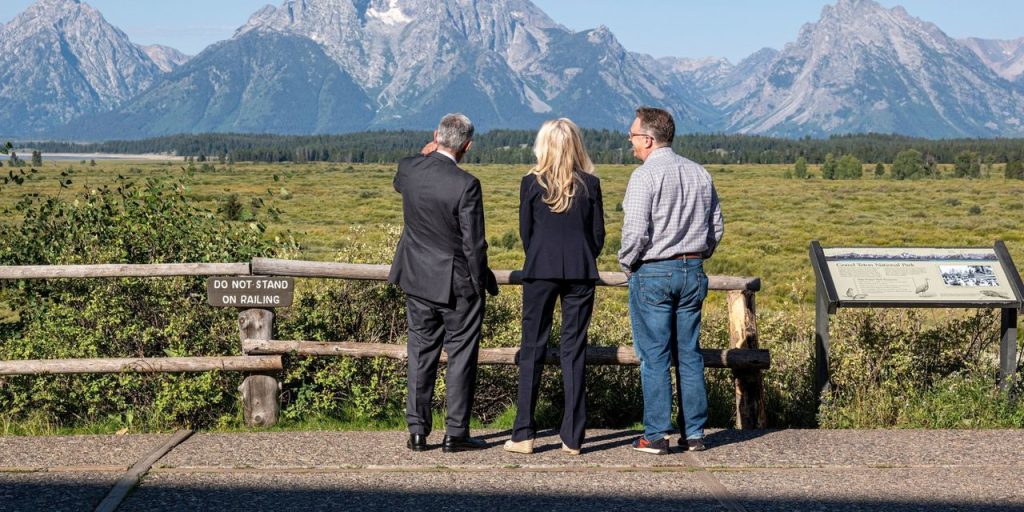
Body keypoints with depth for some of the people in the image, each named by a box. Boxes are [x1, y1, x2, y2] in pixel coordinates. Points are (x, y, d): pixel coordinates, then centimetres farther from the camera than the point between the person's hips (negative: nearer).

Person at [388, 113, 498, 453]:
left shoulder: (409, 169, -7)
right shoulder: (466, 185, -21)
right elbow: (474, 243, -16)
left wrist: (425, 155, 9)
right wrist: (482, 284, -2)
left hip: (418, 278, 5)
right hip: (458, 283, -5)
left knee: (421, 355, 13)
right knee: (461, 356, 6)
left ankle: (417, 431, 16)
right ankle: (455, 433, 9)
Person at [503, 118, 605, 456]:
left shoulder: (531, 183, -2)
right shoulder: (591, 184, 1)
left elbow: (525, 231, 4)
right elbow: (599, 235, 4)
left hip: (541, 270, -1)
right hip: (580, 272, 1)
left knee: (533, 348, 5)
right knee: (574, 349, 5)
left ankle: (523, 435, 5)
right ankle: (572, 438, 5)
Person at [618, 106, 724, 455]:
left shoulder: (645, 176, -11)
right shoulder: (699, 174, 9)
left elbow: (636, 232, -17)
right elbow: (716, 227, 12)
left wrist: (626, 262, -1)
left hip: (653, 273, -6)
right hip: (692, 272, 6)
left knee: (655, 357, -1)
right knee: (689, 354, 10)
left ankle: (656, 436, 1)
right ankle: (694, 432, 12)